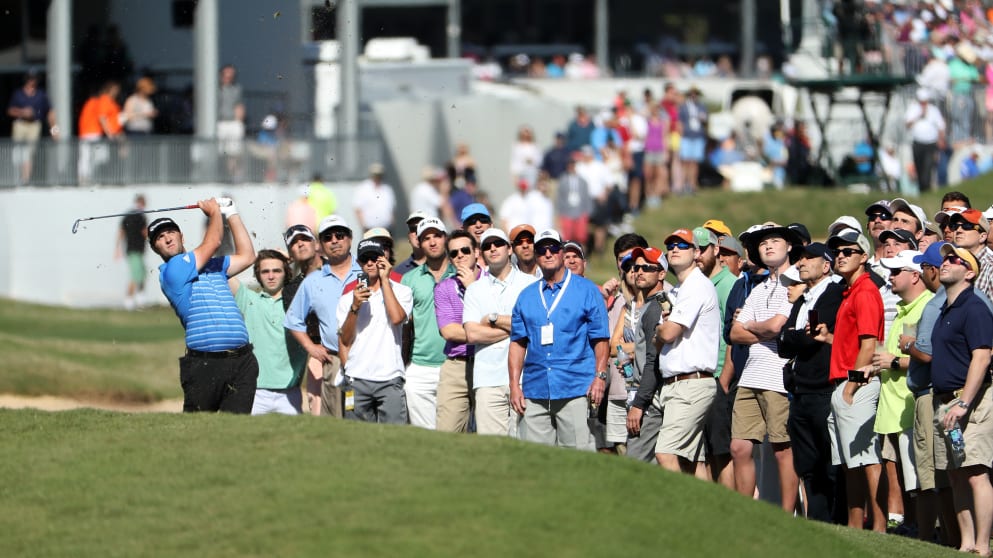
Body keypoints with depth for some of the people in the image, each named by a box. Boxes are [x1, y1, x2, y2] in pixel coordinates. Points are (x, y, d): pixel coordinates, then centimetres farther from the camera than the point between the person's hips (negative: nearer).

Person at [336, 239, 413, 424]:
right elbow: (345, 340, 8)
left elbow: (397, 318, -12)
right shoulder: (348, 298, 13)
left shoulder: (401, 292, 8)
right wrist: (355, 307, -7)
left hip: (389, 379, -2)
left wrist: (384, 279, -5)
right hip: (357, 380, 2)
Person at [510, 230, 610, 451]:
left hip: (576, 390, -4)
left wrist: (600, 376, -9)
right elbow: (517, 342, 15)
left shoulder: (586, 290, 7)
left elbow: (600, 338, 3)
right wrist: (514, 384, 5)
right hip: (535, 390, 4)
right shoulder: (527, 296, 17)